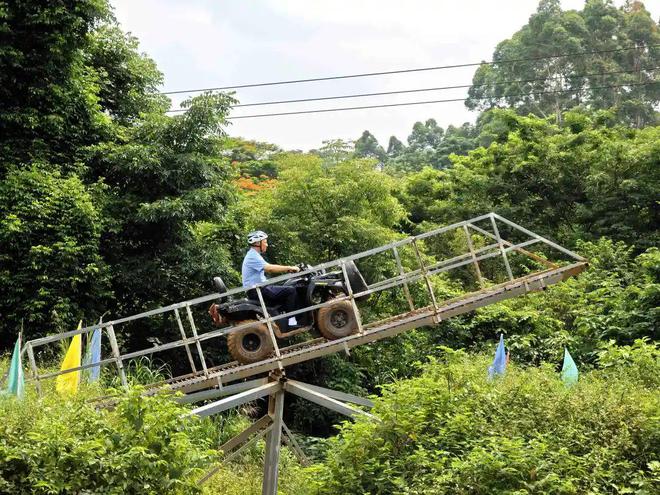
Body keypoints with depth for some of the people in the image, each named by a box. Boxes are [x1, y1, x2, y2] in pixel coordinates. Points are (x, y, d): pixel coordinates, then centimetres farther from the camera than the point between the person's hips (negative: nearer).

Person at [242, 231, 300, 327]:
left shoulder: (253, 255, 18)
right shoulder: (253, 256, -16)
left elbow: (269, 268, 17)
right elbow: (270, 268, -27)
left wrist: (287, 270, 7)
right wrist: (290, 268, -21)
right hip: (257, 291, -11)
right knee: (291, 291, -14)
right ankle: (291, 321, -13)